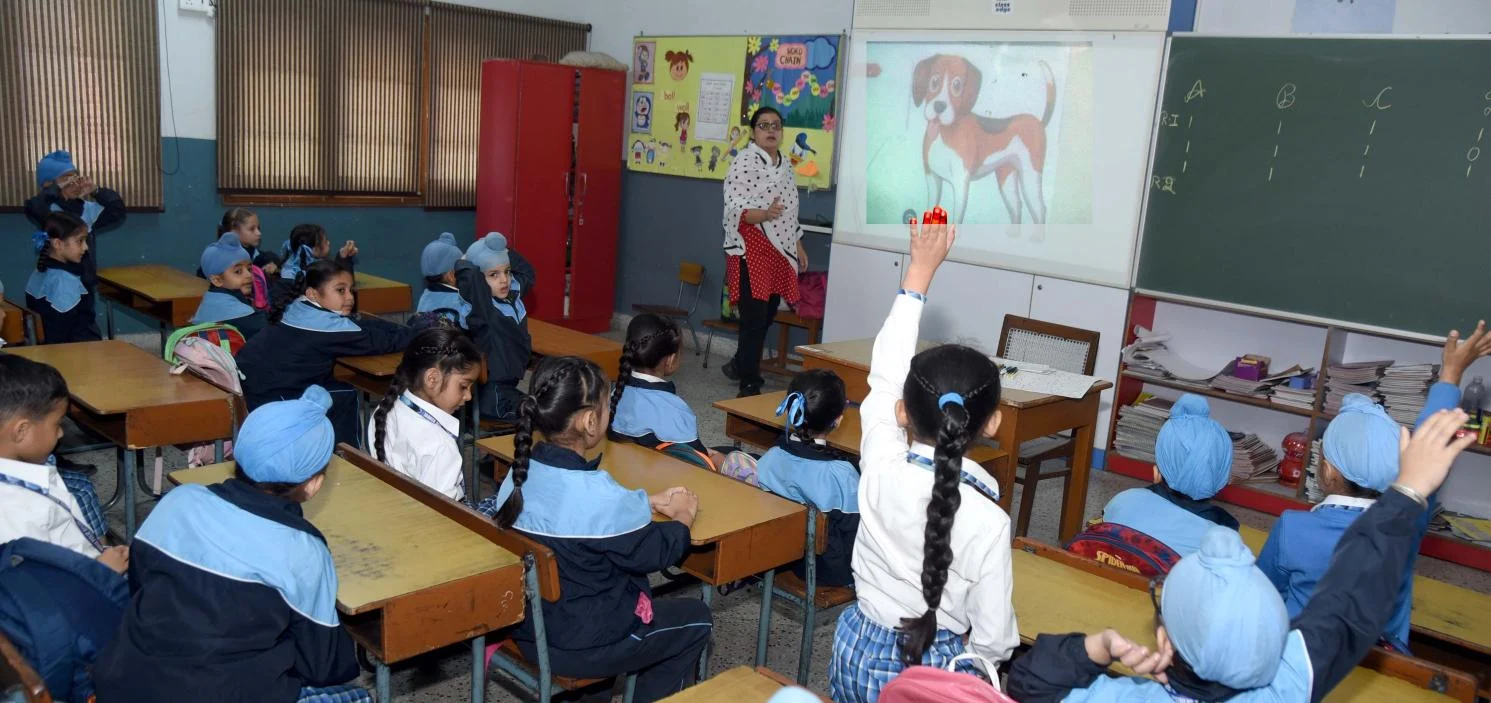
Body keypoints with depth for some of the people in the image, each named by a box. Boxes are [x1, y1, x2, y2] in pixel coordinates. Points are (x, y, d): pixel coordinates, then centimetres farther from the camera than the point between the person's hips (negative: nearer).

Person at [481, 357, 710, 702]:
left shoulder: (521, 472, -7)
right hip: (580, 647, -7)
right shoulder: (599, 494, -30)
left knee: (636, 588, 30)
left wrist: (648, 503, 11)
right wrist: (682, 517, 5)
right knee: (696, 618, 15)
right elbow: (654, 554, -13)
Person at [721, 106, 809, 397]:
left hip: (779, 251, 8)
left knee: (767, 315, 12)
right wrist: (764, 214, -35)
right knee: (754, 317, -7)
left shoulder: (785, 164, 14)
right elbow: (734, 207, -18)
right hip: (752, 250, -8)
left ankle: (740, 365, 32)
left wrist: (798, 245, 20)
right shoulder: (743, 162, -10)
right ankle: (749, 384, 1)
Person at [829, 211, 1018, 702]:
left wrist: (920, 270, 4)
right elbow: (994, 642, -15)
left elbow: (884, 375, -3)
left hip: (857, 653, 3)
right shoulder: (988, 520, -24)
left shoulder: (880, 469, -18)